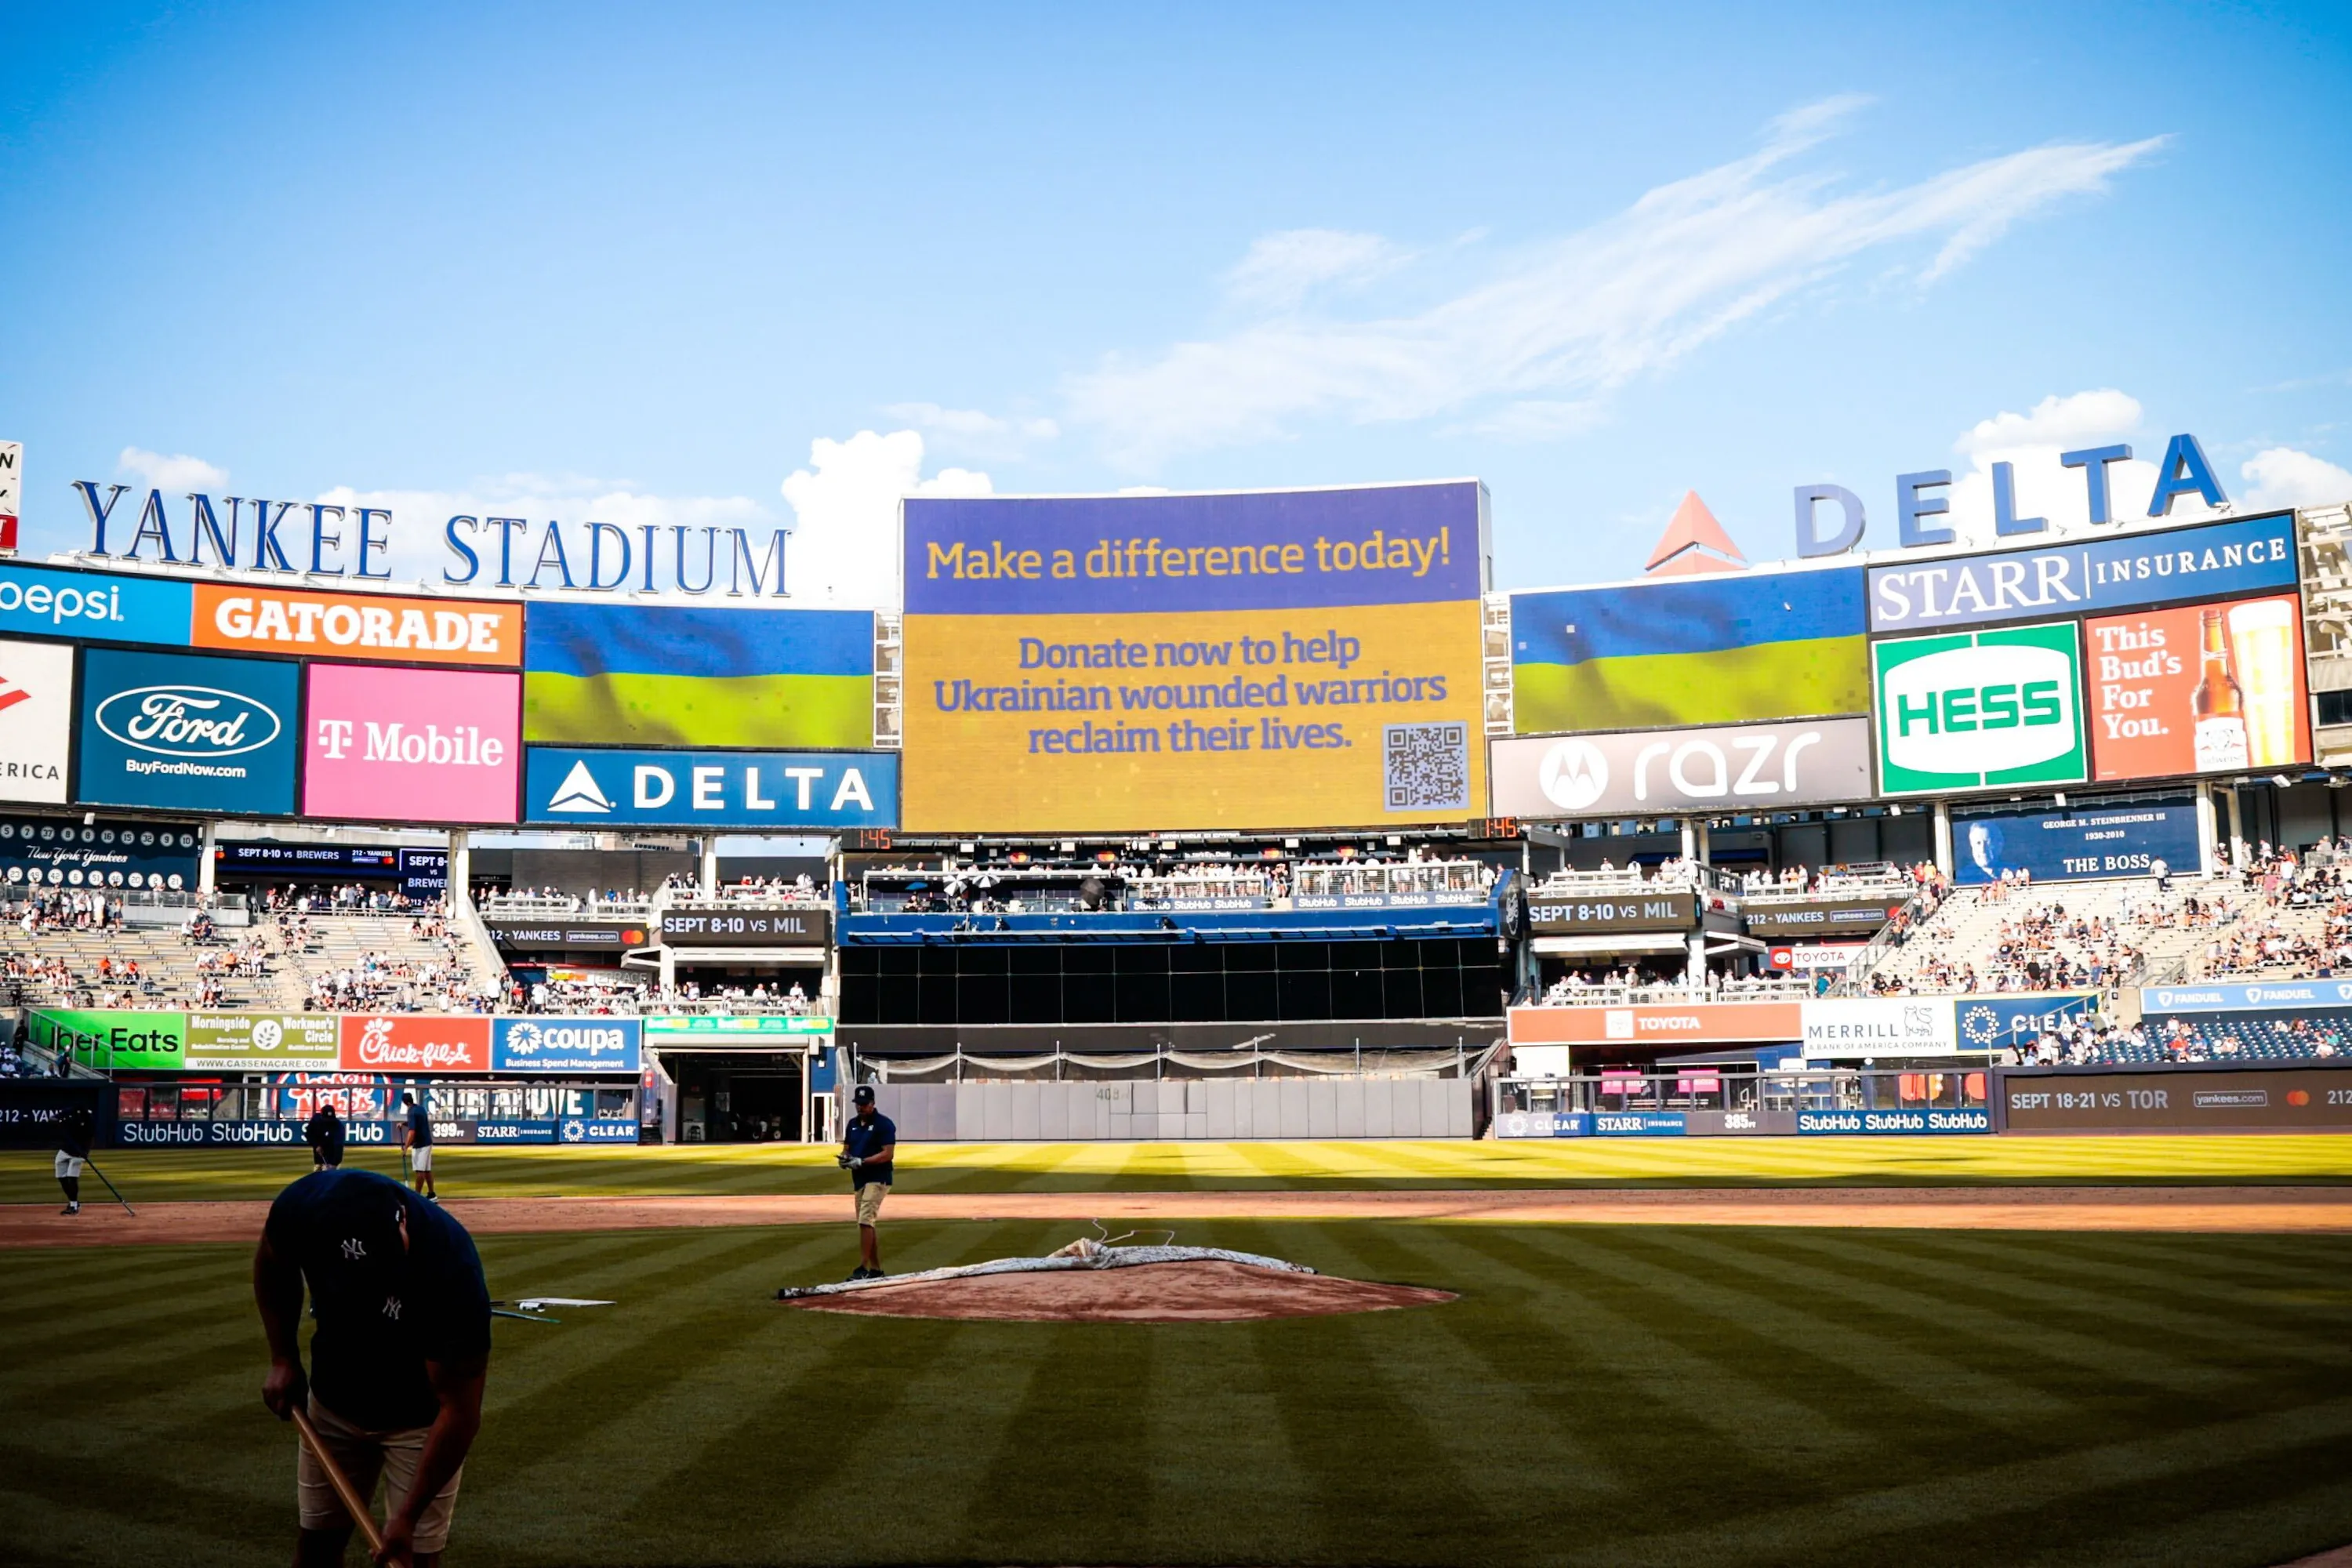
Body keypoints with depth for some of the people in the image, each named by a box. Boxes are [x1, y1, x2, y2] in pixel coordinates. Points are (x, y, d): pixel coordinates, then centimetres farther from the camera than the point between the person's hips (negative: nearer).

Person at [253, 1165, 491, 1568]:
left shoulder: (453, 1271, -38)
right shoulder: (302, 1206, -28)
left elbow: (460, 1413, -28)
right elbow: (272, 1266, 0)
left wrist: (410, 1514, -25)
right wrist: (283, 1359, -4)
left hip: (421, 1413, -4)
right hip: (334, 1396, 4)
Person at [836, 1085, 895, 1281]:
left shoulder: (884, 1124, -9)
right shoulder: (853, 1124, 14)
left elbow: (888, 1154, -16)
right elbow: (847, 1148, 20)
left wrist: (861, 1161, -23)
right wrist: (845, 1158, -5)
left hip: (878, 1179, -8)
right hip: (859, 1180, 8)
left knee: (865, 1221, -18)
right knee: (867, 1225, 10)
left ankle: (863, 1268, -19)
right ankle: (876, 1269, 17)